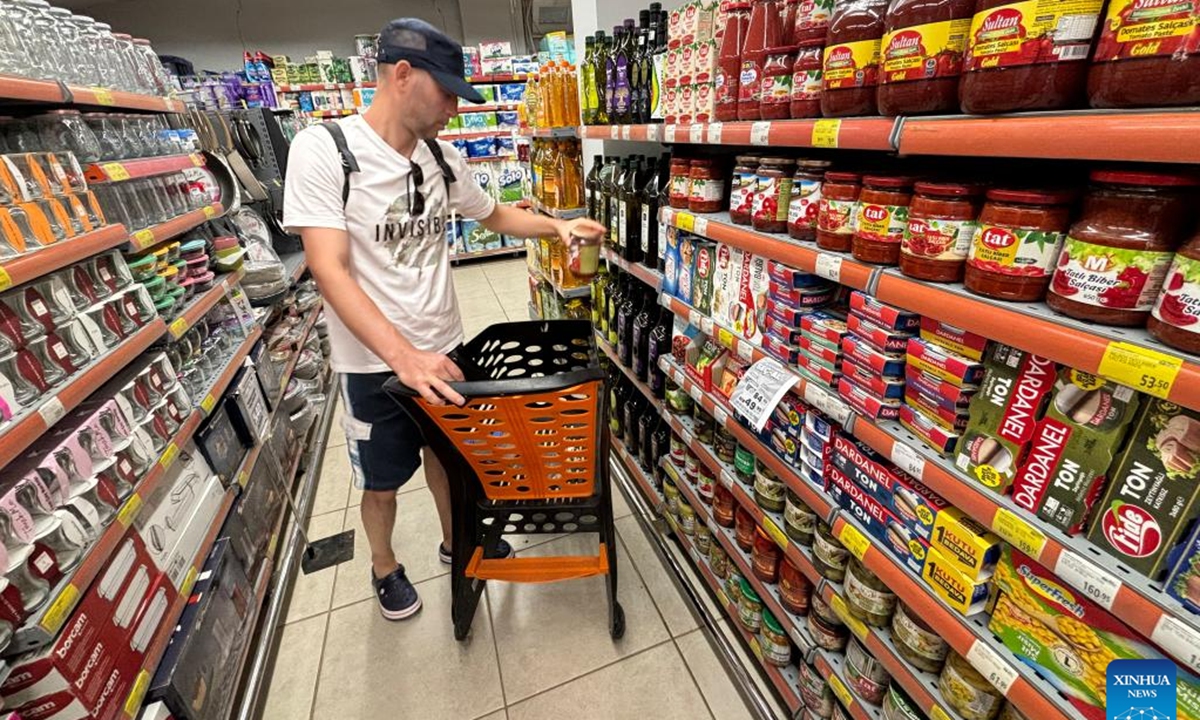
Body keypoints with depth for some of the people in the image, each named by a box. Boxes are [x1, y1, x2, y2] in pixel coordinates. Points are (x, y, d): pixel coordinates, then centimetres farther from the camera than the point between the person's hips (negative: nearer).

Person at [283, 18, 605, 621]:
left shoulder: (442, 156, 0)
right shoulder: (323, 150, -15)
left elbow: (495, 215, 16)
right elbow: (330, 270, -23)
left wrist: (558, 226, 2)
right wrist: (401, 355, -34)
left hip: (441, 347, 5)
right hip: (374, 360, -4)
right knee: (382, 480, 15)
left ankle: (456, 540, 48)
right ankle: (384, 567, 45)